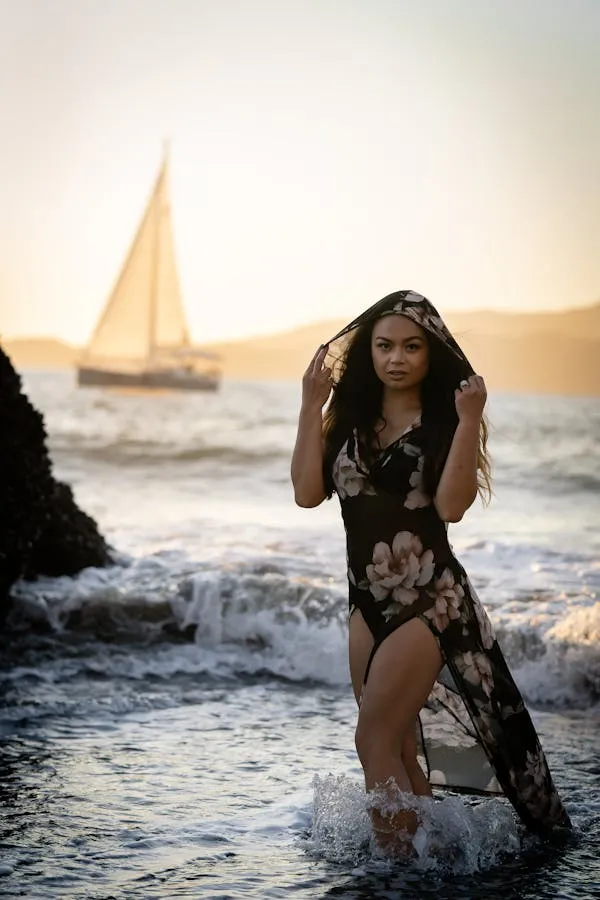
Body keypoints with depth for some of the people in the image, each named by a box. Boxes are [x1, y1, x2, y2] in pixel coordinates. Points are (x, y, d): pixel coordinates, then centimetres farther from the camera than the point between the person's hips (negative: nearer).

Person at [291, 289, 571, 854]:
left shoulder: (443, 421, -6)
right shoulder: (351, 418, 7)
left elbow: (450, 506, -21)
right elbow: (308, 493, -5)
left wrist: (468, 422, -25)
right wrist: (312, 406, -6)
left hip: (428, 600, -6)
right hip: (368, 601, 6)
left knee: (375, 741, -10)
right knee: (398, 750, 12)